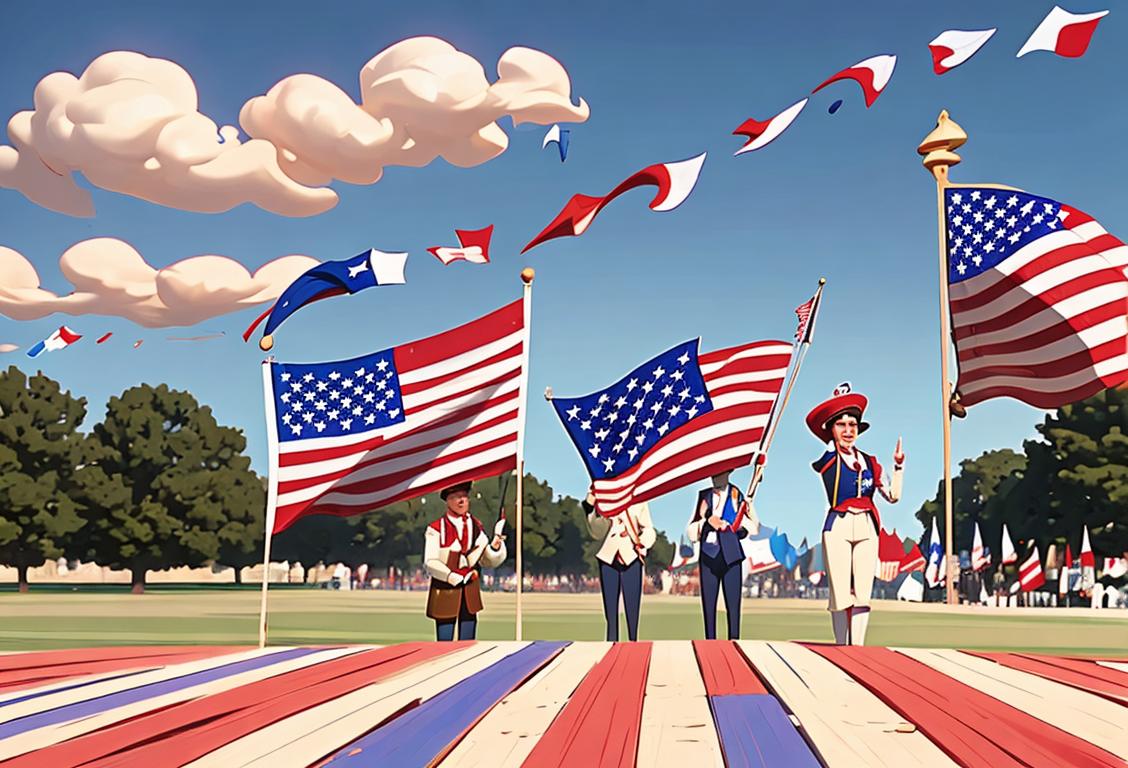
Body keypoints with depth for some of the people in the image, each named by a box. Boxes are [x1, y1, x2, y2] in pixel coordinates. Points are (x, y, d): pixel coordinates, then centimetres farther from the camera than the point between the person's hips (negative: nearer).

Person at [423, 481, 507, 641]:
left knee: (468, 643, 8)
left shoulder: (476, 526, 7)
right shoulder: (436, 529, -7)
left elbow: (490, 561, 5)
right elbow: (430, 563, -13)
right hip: (445, 590, -4)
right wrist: (453, 578, -18)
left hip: (470, 591, 4)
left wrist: (496, 547, -14)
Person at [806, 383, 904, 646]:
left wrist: (899, 465, 7)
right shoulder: (825, 459, 4)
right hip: (838, 527, -4)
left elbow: (893, 496, 14)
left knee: (862, 594, 1)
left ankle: (858, 648, 6)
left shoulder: (869, 462, 14)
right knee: (841, 594, -5)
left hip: (866, 529, 4)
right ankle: (842, 649, 4)